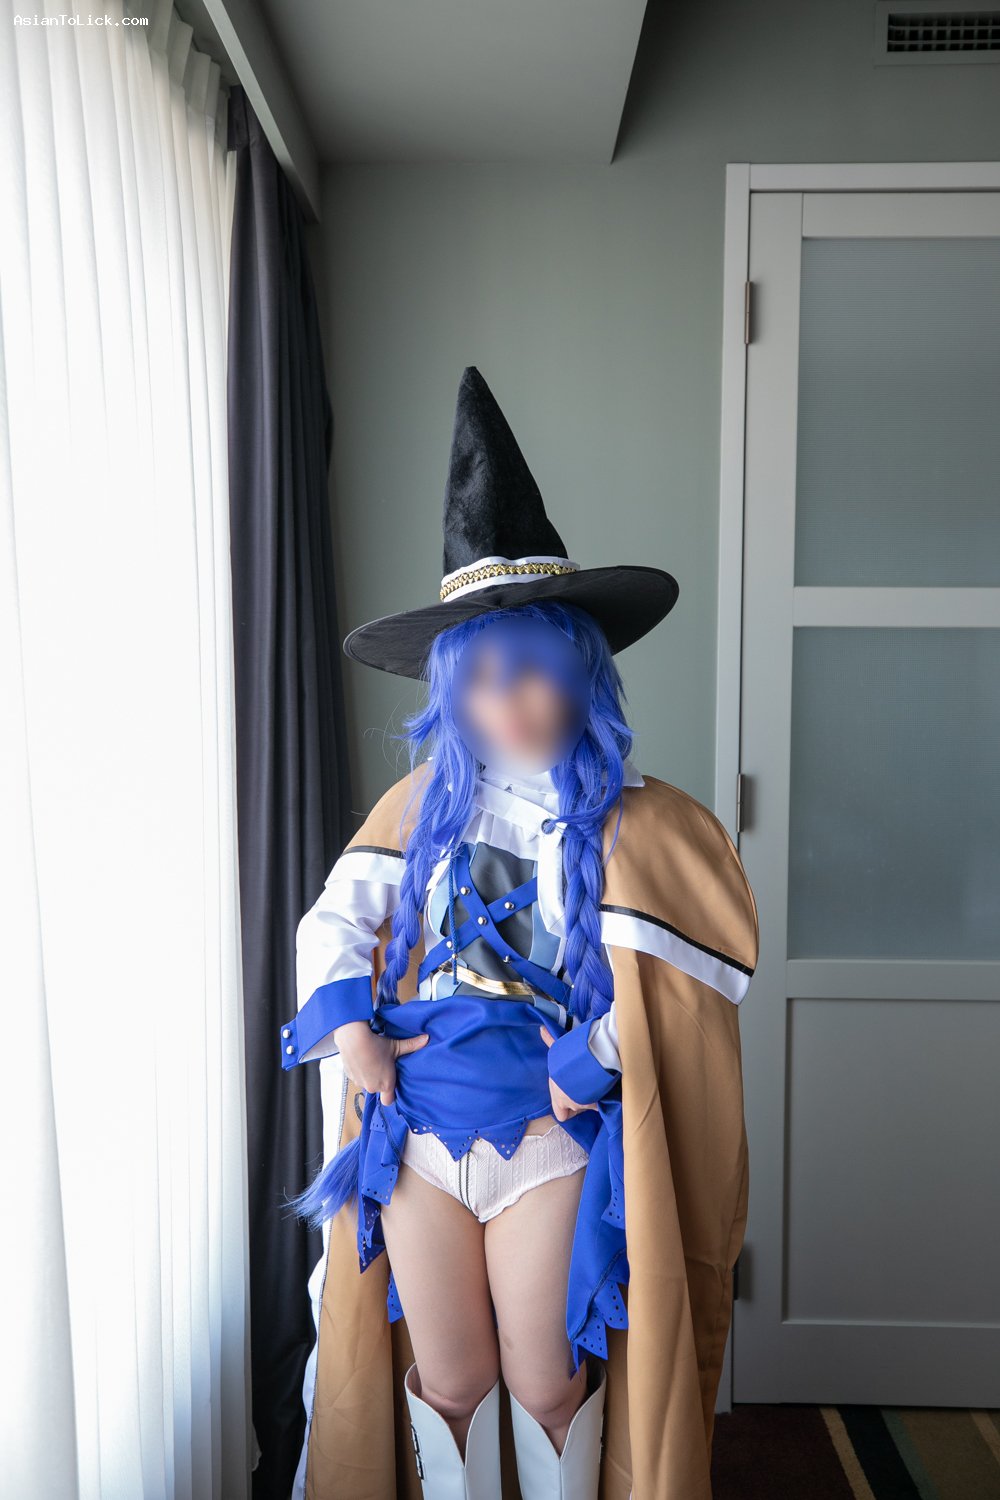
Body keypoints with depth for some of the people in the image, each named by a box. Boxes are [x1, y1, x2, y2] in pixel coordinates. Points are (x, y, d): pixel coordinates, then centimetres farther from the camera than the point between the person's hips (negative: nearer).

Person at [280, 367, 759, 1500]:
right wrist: (348, 1022, -8)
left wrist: (582, 1071, -17)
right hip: (416, 1128, 3)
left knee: (548, 1386, 14)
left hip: (550, 1140, -3)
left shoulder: (629, 823, -10)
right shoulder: (427, 802, 1)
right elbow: (338, 913, 5)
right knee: (449, 1381, 18)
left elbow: (676, 980, -14)